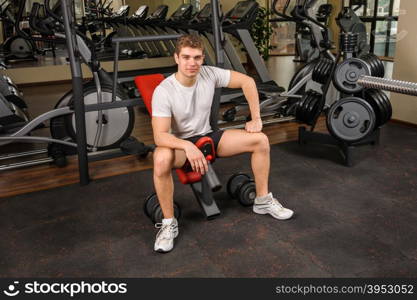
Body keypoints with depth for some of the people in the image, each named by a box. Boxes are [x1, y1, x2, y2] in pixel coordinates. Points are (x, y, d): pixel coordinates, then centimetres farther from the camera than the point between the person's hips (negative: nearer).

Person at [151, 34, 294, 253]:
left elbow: (247, 81, -2)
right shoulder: (164, 91, -24)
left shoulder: (210, 74, -12)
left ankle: (263, 201, 6)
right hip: (179, 143, -4)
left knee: (260, 140, -9)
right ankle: (169, 223, -22)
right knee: (161, 159, -41)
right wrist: (188, 146, -48)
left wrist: (255, 118, -5)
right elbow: (160, 136, -30)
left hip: (207, 136, 5)